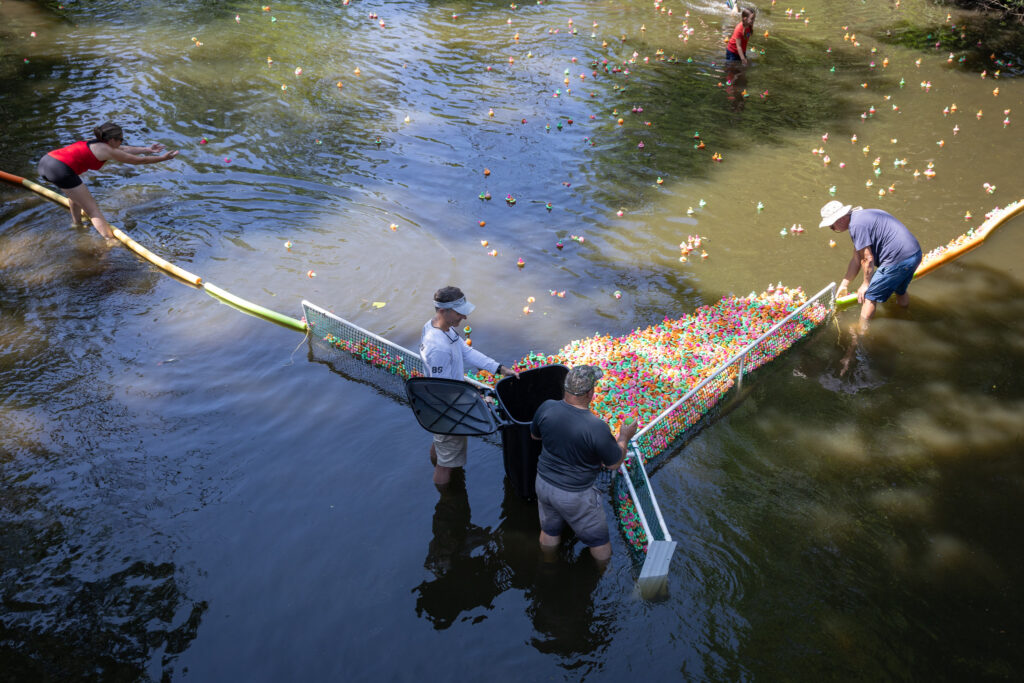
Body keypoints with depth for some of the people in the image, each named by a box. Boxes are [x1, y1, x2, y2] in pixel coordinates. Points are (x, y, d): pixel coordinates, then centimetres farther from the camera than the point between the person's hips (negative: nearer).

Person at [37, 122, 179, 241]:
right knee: (93, 209, -4)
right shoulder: (106, 150, 0)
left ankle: (76, 224, 49)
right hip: (60, 170, -10)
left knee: (76, 193, 37)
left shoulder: (95, 143, 23)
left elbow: (125, 150, 35)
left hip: (45, 161, 10)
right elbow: (138, 160, 8)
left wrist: (147, 149, 42)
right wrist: (163, 158, 18)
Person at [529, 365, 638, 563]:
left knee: (549, 530, 30)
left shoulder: (546, 408, -17)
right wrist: (623, 438, 1)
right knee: (598, 539, 21)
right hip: (575, 496, -5)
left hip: (543, 483, 5)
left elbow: (534, 435, 4)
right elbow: (613, 463, -15)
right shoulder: (596, 428, -31)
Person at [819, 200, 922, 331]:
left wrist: (866, 284, 0)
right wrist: (844, 284, 23)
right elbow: (856, 259, 21)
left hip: (899, 259, -10)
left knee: (869, 296, 1)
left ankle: (862, 332, 11)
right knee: (900, 291, 33)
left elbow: (867, 259, -14)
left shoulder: (857, 225, -16)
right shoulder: (860, 217, 17)